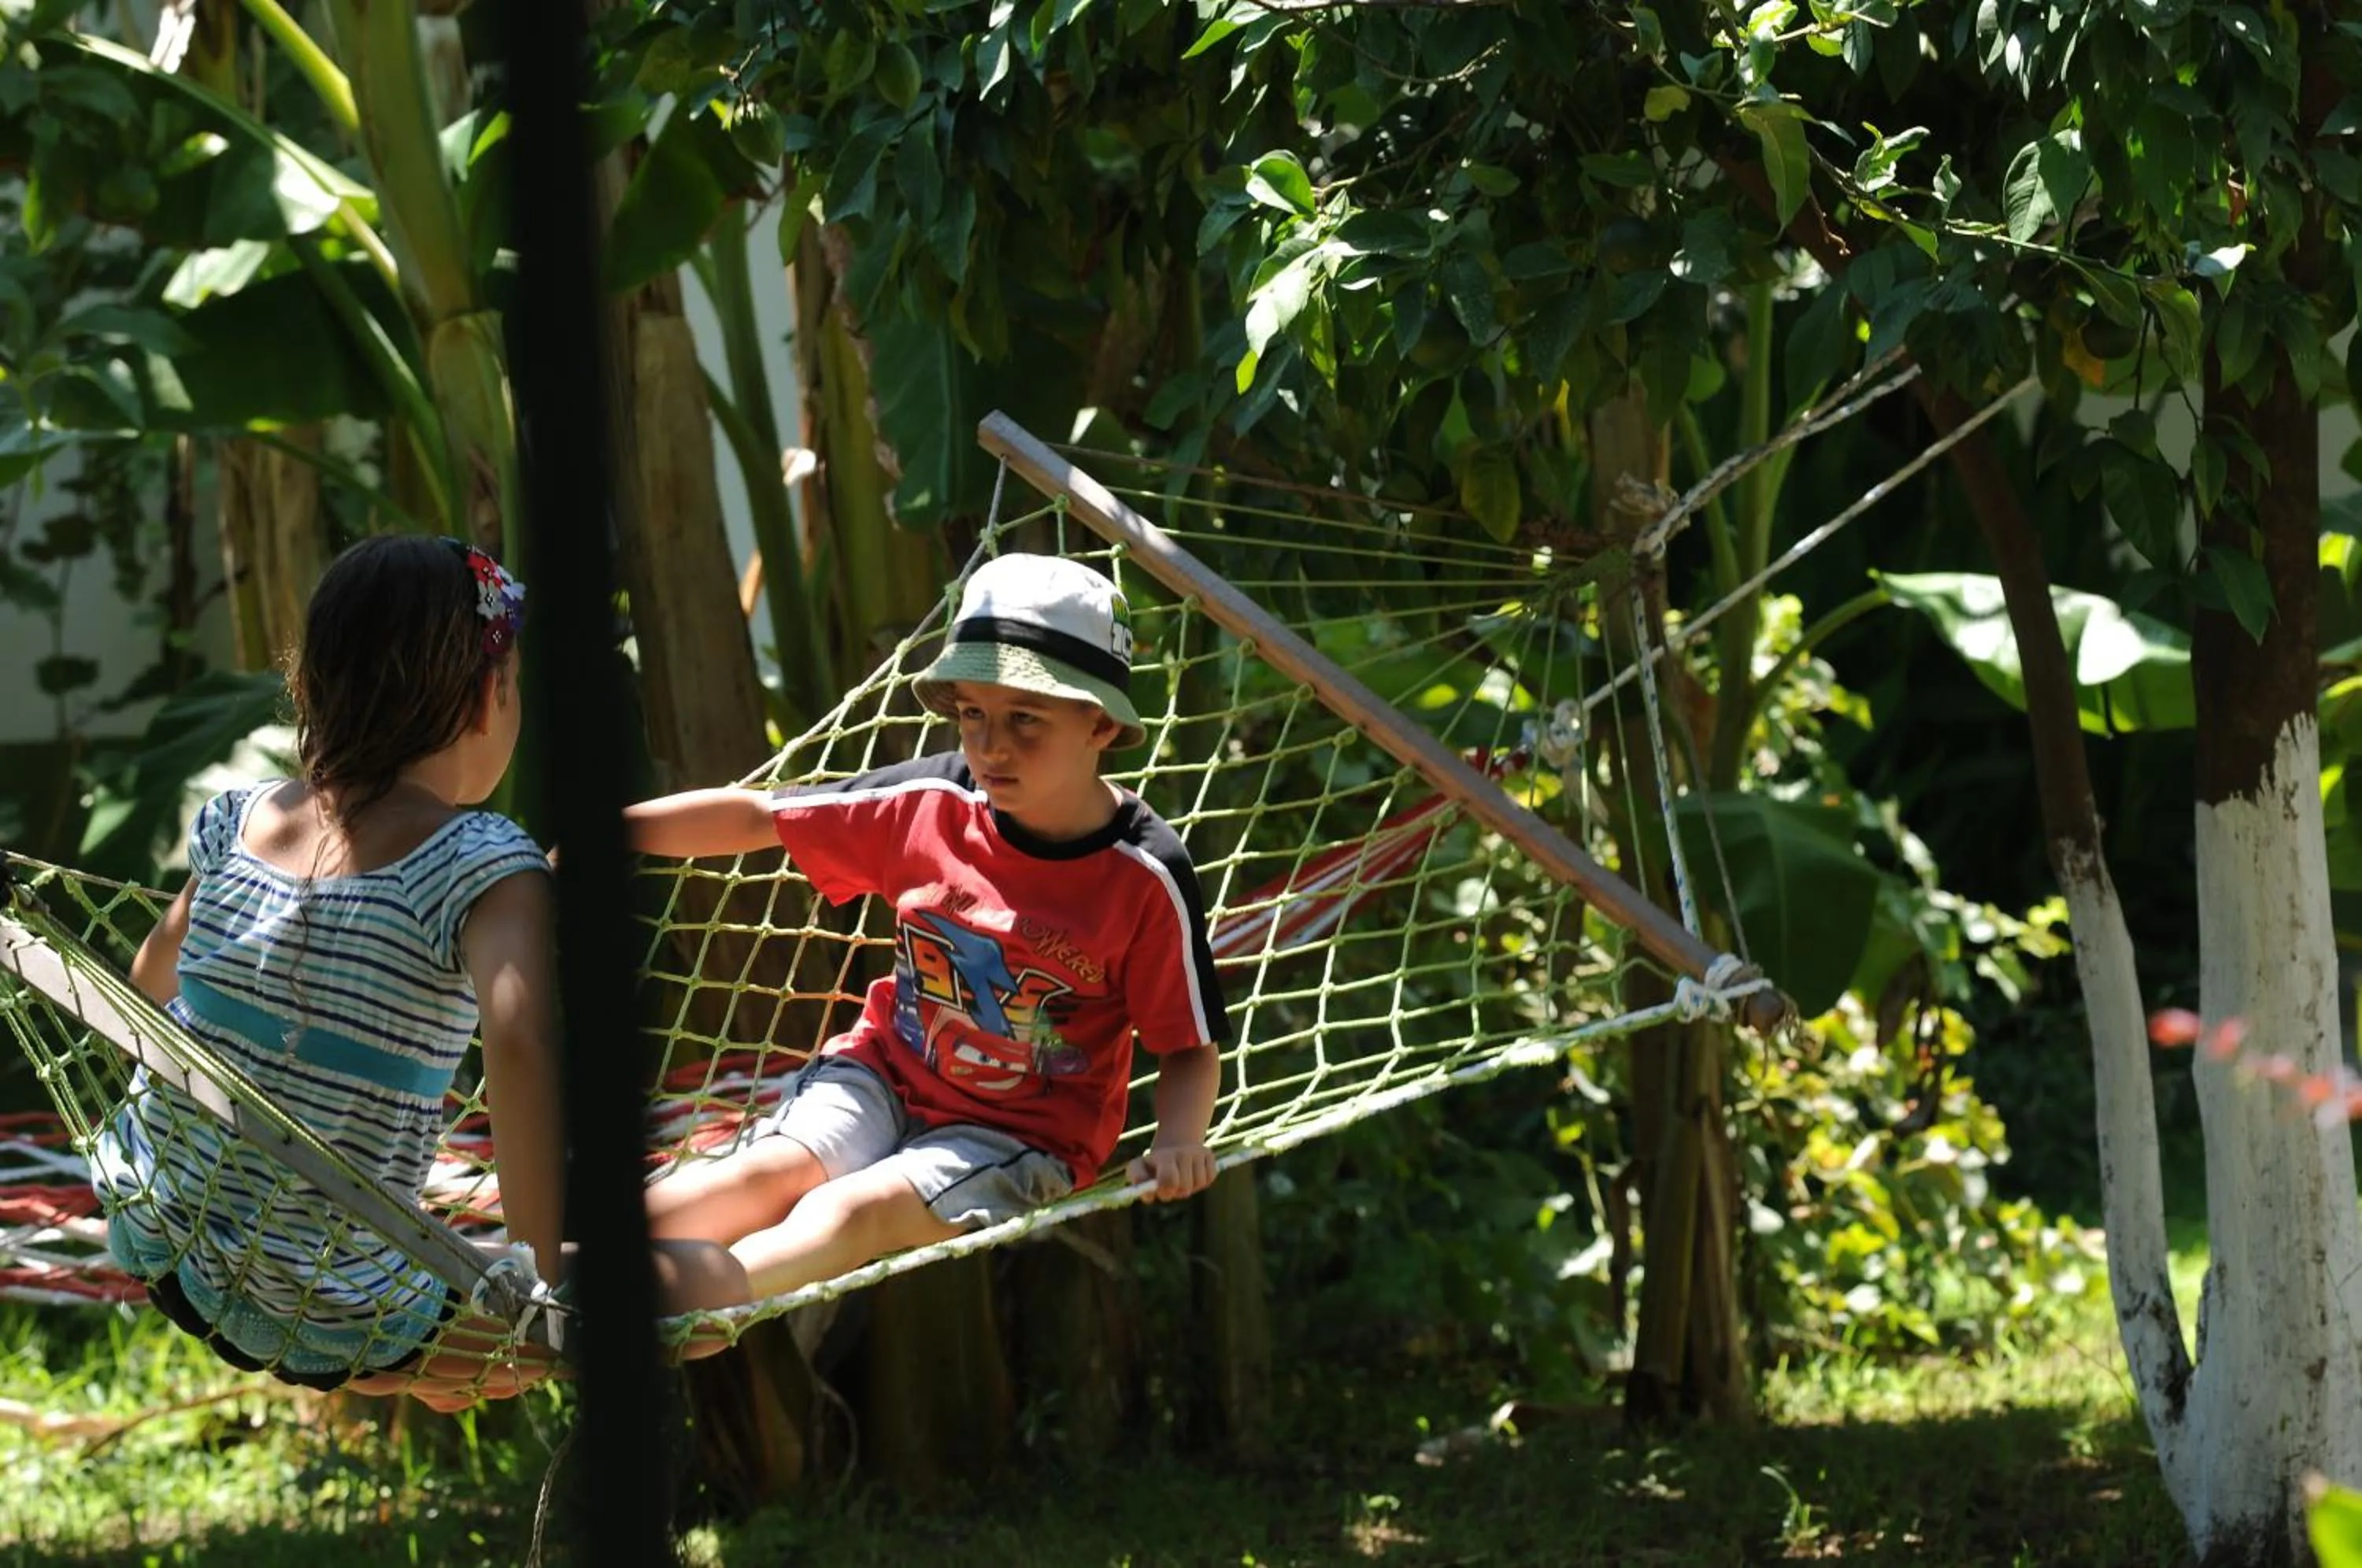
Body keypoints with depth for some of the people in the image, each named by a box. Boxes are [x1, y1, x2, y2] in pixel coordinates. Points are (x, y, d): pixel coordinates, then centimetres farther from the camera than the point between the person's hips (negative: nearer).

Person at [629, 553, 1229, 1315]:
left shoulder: (1144, 880, -15)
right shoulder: (927, 804, -4)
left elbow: (1191, 1049, -8)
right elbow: (759, 817, 5)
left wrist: (1177, 1144, -29)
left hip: (1021, 1135, -4)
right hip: (887, 1076, 4)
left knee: (854, 1212, -29)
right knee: (773, 1171, -26)